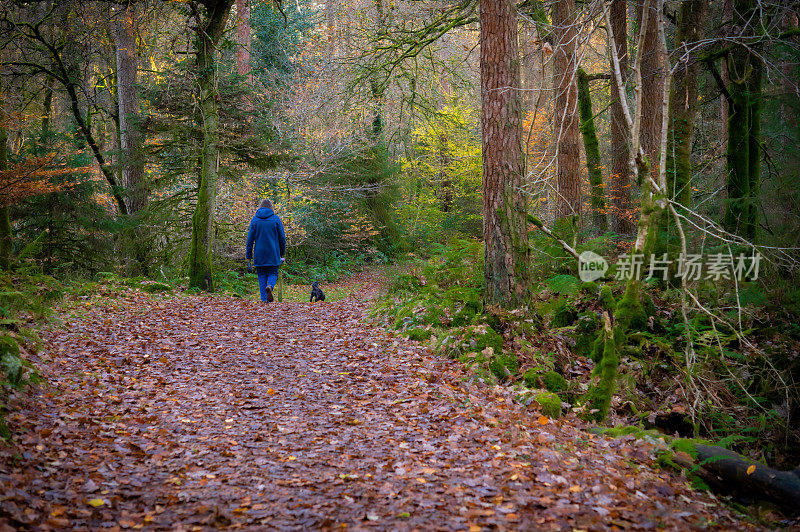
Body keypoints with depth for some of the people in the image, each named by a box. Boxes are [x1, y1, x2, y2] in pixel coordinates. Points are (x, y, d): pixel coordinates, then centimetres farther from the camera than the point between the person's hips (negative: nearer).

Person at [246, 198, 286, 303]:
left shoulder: (255, 219, 3)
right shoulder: (276, 219, 0)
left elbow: (250, 239, 2)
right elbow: (282, 238, 1)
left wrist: (249, 255, 7)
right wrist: (282, 252, 13)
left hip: (259, 254, 1)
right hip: (273, 254, -1)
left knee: (262, 275, 8)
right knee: (273, 273, 9)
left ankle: (264, 298, 1)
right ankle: (270, 286, -22)